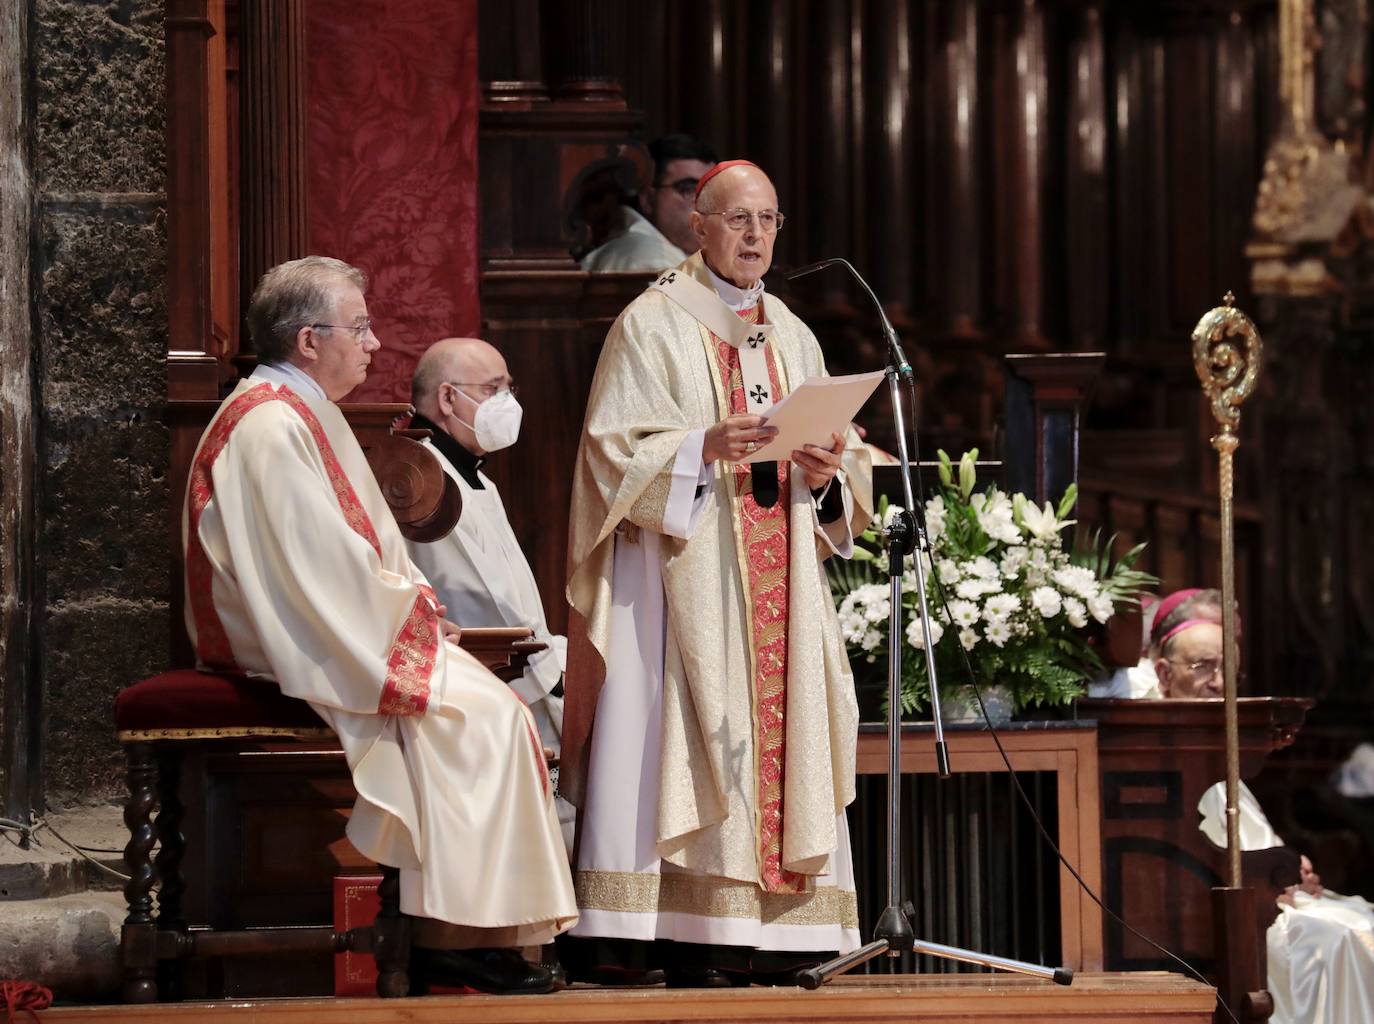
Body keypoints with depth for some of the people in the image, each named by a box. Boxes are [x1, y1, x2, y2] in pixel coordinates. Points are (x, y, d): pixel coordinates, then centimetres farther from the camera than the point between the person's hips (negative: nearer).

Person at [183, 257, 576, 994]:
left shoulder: (311, 415, 16)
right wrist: (415, 611, -10)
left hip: (352, 635, 10)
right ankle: (453, 939, -13)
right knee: (479, 712, -18)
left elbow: (369, 546, 20)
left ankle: (493, 929, -7)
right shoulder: (271, 427, -18)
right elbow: (326, 569, -22)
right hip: (309, 656, -10)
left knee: (495, 705, -3)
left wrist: (417, 604, 4)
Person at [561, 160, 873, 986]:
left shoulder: (794, 339, 18)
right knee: (689, 739, -12)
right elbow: (616, 451, -6)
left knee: (777, 732, -1)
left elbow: (847, 475, 17)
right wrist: (702, 448, -21)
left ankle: (764, 936, -2)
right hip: (684, 570, -5)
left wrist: (829, 474, -6)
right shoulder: (652, 325, 2)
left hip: (777, 582, 5)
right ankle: (687, 940, -15)